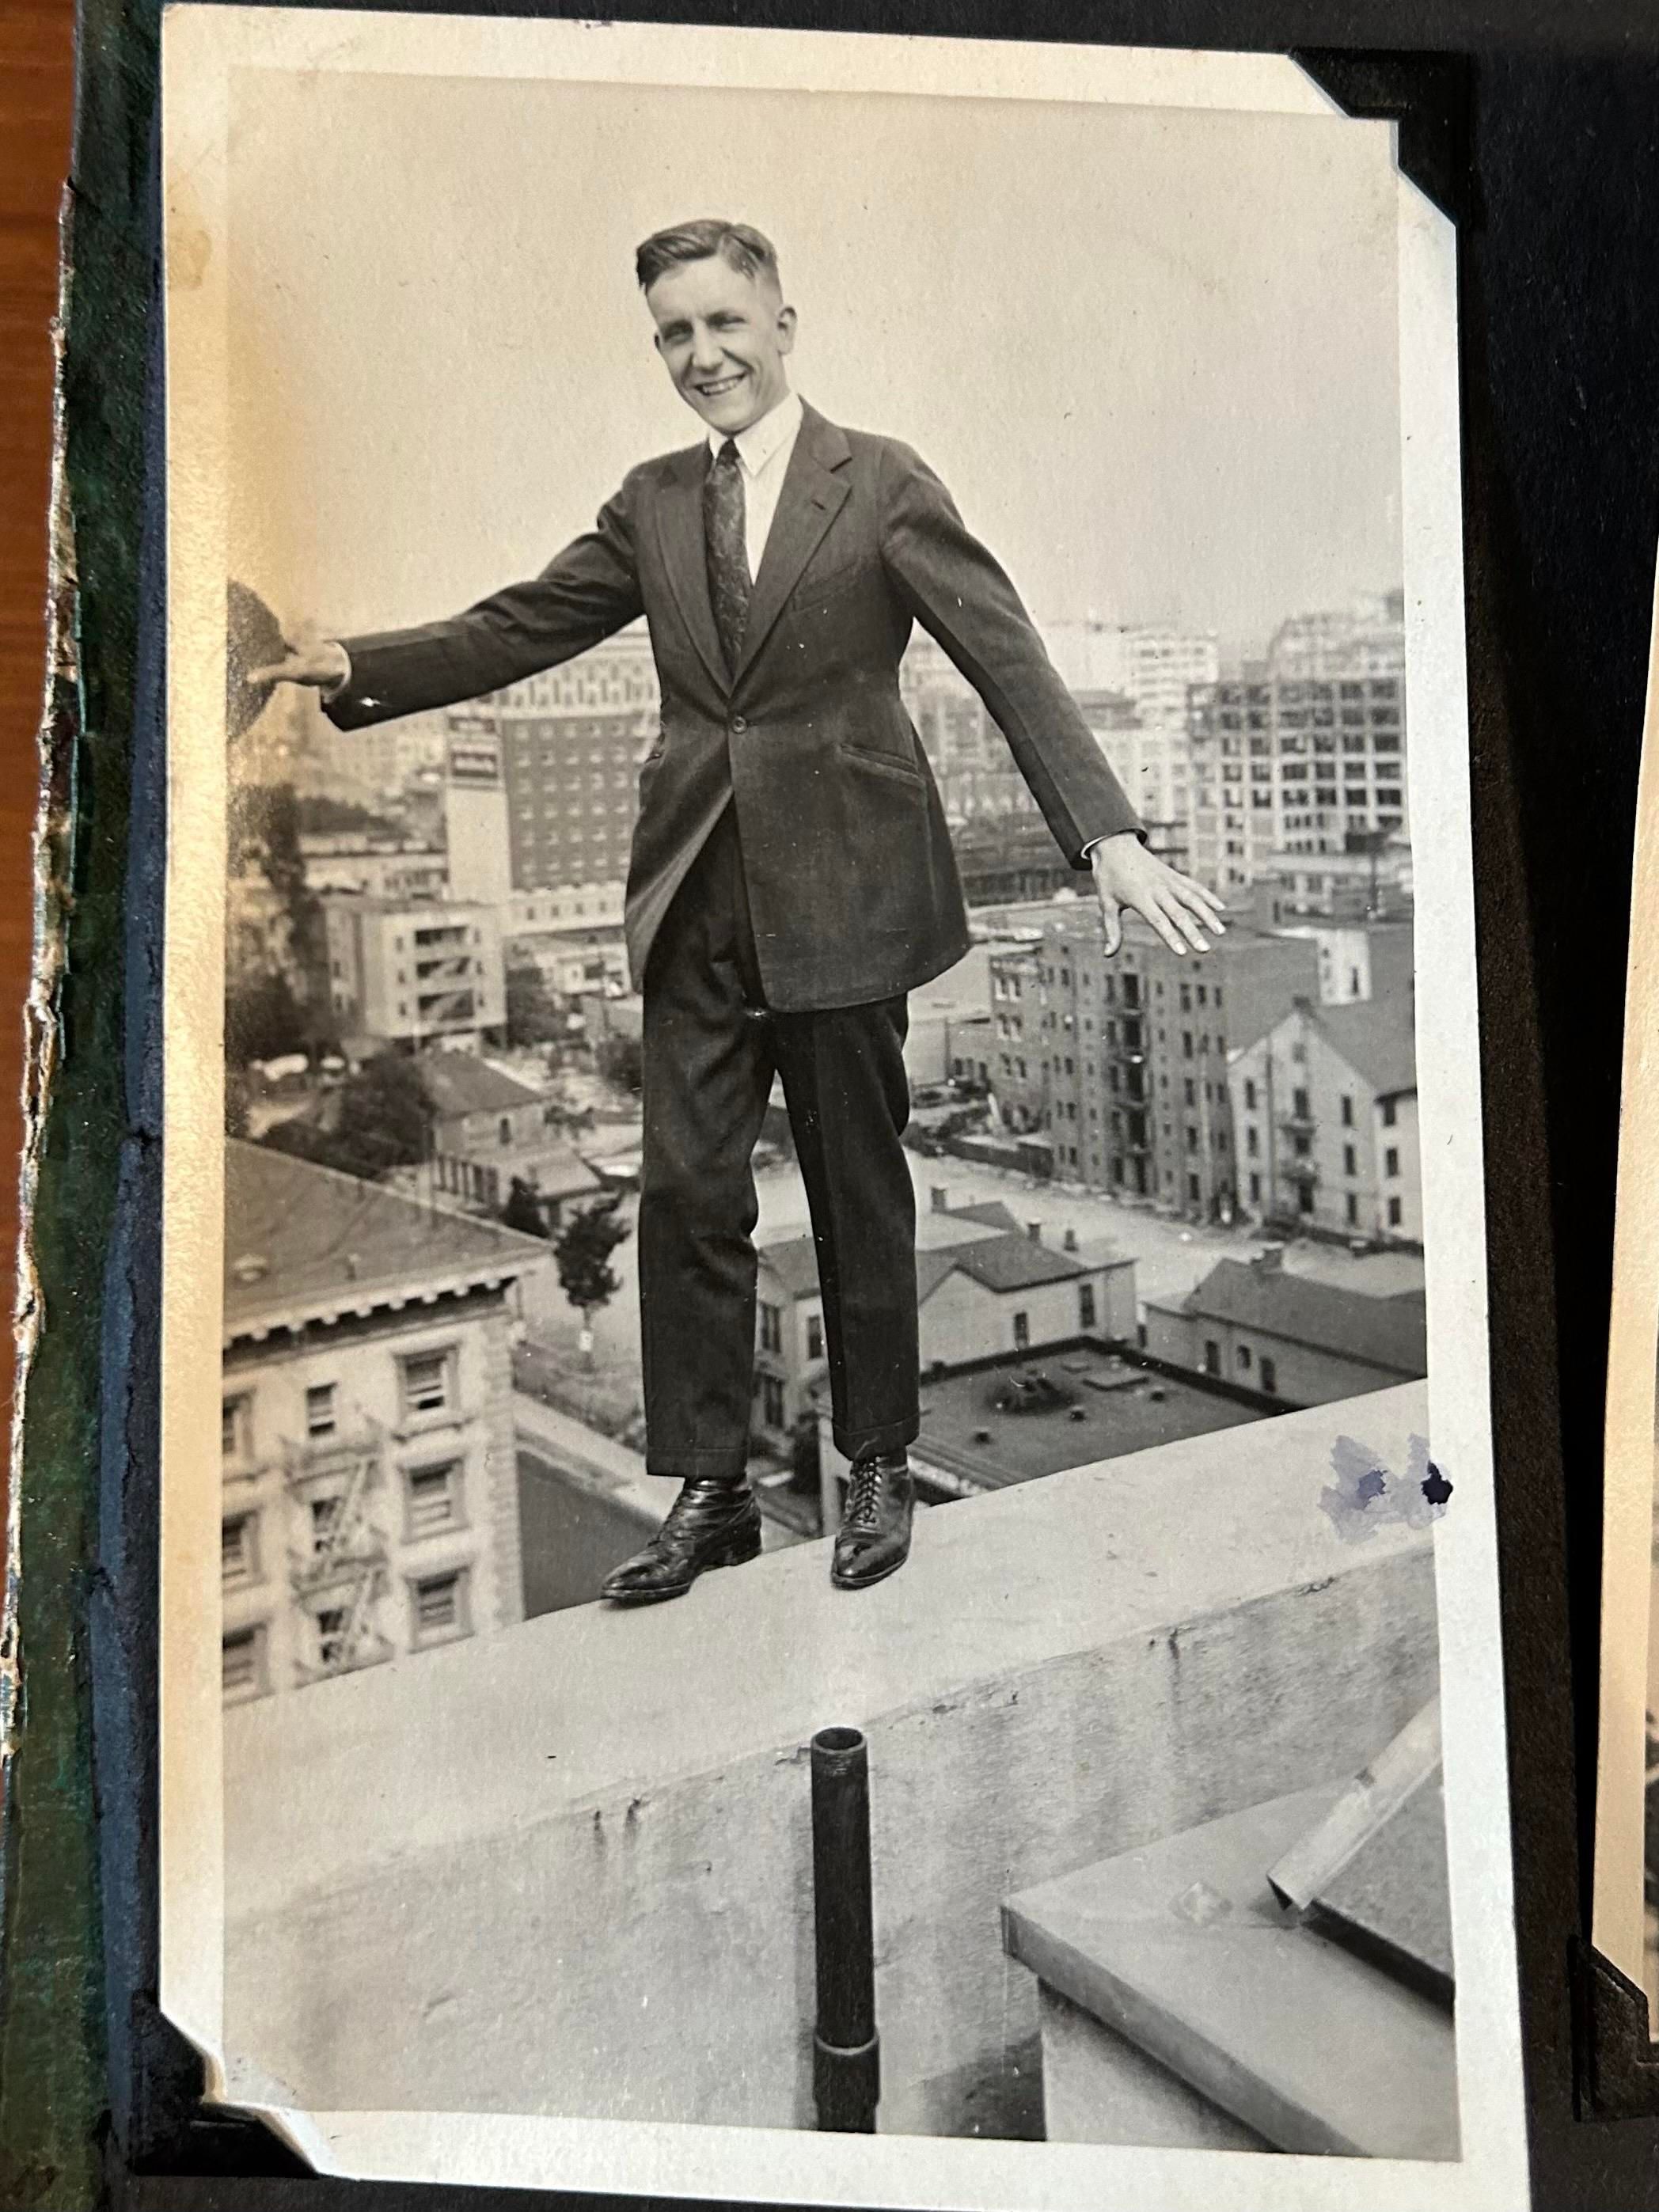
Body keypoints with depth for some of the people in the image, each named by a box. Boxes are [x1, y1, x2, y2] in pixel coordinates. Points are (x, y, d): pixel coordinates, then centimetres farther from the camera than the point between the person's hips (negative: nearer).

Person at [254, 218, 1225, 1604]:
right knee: (685, 1192, 3)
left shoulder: (883, 485, -1)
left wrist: (1110, 836, -20)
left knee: (859, 1194, 7)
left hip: (841, 893, -4)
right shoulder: (652, 505, 13)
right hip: (699, 901, 4)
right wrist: (356, 666, -5)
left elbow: (1009, 660, -9)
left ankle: (879, 1466, 25)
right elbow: (517, 630, 9)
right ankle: (709, 1489, 17)